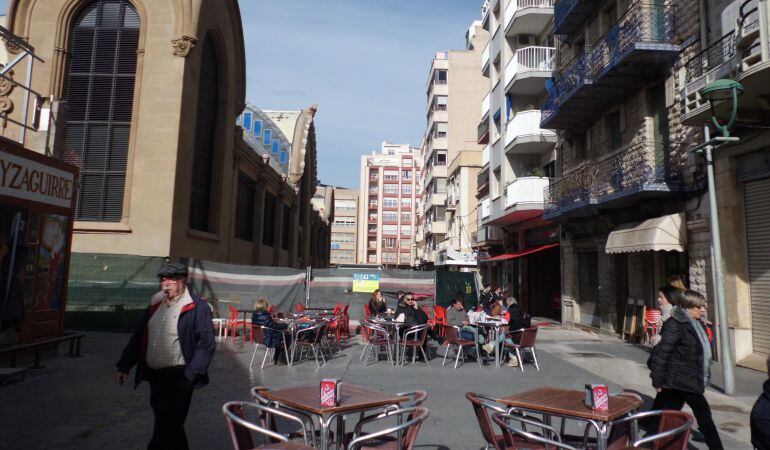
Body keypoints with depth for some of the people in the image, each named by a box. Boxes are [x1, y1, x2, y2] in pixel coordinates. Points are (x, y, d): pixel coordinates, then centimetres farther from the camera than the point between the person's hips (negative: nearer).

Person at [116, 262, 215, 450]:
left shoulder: (197, 307, -12)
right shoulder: (155, 304, 10)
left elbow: (206, 343, -15)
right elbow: (138, 337, 15)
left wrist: (189, 375, -17)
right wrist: (124, 366, 9)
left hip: (178, 377, -7)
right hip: (154, 375, 7)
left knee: (166, 429, -3)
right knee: (170, 427, 20)